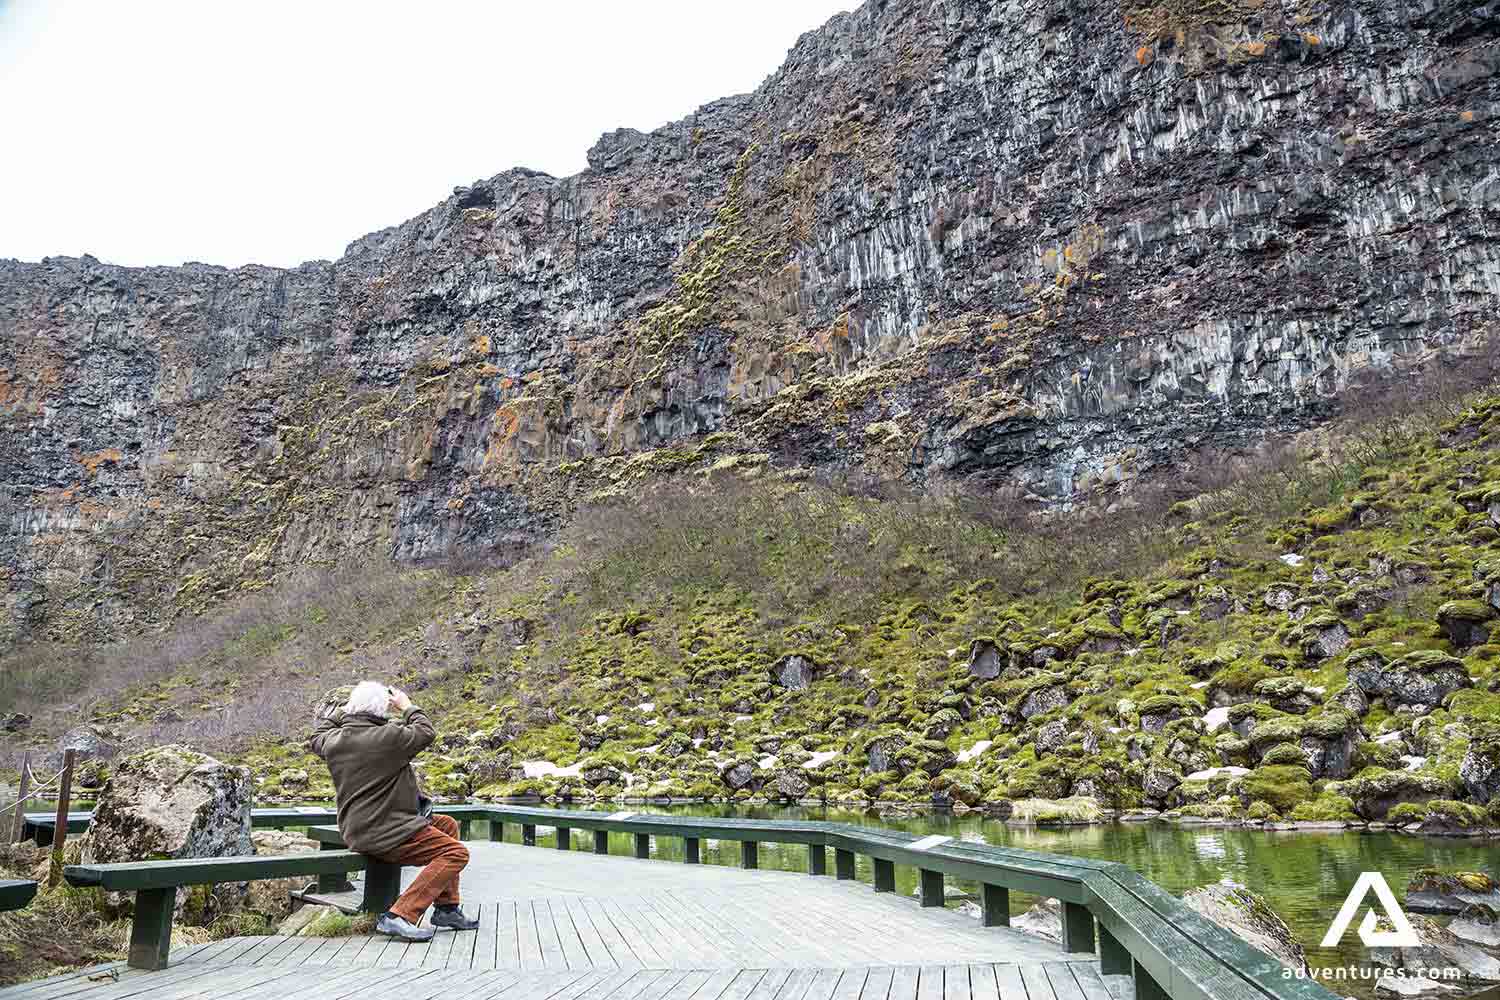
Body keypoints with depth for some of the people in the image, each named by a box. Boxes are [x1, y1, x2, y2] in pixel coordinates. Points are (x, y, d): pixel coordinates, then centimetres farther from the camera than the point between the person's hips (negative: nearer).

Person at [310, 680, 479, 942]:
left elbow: (317, 737, 26)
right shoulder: (388, 737, -20)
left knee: (448, 825, 22)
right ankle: (400, 915, -19)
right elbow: (426, 732, -5)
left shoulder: (333, 740, 2)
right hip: (385, 834, -10)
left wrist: (344, 710, 26)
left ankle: (447, 908, 21)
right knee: (456, 853, -13)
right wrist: (408, 707, 8)